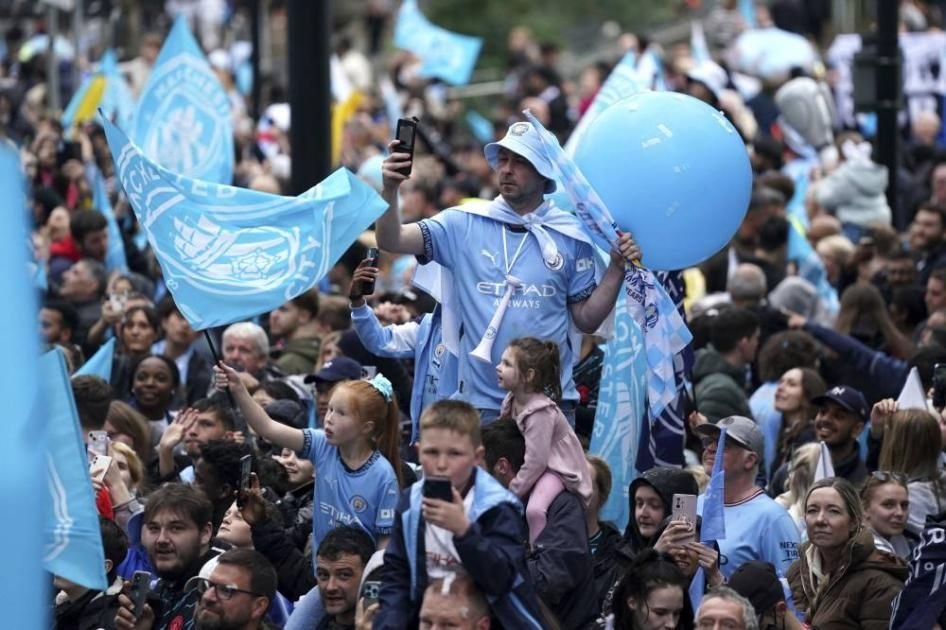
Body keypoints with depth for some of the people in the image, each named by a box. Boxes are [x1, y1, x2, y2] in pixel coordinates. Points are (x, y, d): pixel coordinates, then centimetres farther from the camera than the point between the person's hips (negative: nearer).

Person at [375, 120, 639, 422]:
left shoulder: (570, 236, 4)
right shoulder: (464, 224, 2)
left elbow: (586, 320, 6)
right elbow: (391, 241, -7)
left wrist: (617, 268, -7)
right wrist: (390, 189, -22)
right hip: (481, 400, 0)